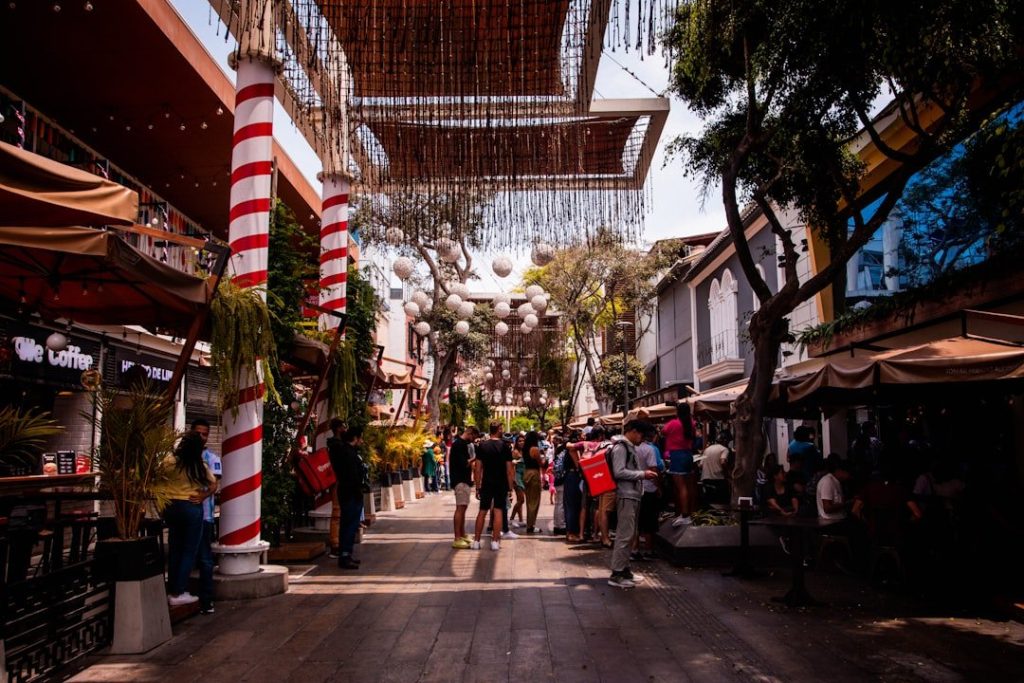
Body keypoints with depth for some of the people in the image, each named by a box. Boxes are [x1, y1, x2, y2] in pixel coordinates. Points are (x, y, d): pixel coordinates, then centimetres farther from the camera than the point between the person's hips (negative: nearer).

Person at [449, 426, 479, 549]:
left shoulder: (464, 444, 17)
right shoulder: (459, 444, -15)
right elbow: (463, 463, -21)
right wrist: (474, 459, -9)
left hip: (464, 480, 10)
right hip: (460, 480, -10)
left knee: (463, 508, 14)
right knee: (460, 508, -11)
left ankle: (463, 535, 22)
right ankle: (457, 539, -12)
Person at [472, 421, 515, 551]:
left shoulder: (482, 446, -1)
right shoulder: (505, 446, -6)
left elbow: (477, 468, -2)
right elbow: (509, 469, -7)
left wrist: (477, 487, 4)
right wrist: (510, 487, 0)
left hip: (486, 484, 2)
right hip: (501, 484, -2)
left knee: (482, 512, 9)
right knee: (498, 511, 3)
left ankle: (476, 541, 10)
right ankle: (495, 541, 3)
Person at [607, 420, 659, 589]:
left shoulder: (630, 447, 19)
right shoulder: (620, 447, -12)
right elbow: (619, 472, -20)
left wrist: (644, 474, 9)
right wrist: (642, 474, -15)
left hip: (633, 495, 11)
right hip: (626, 496, -11)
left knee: (628, 535, 15)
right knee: (624, 535, -10)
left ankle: (624, 569, 23)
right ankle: (616, 574, -7)